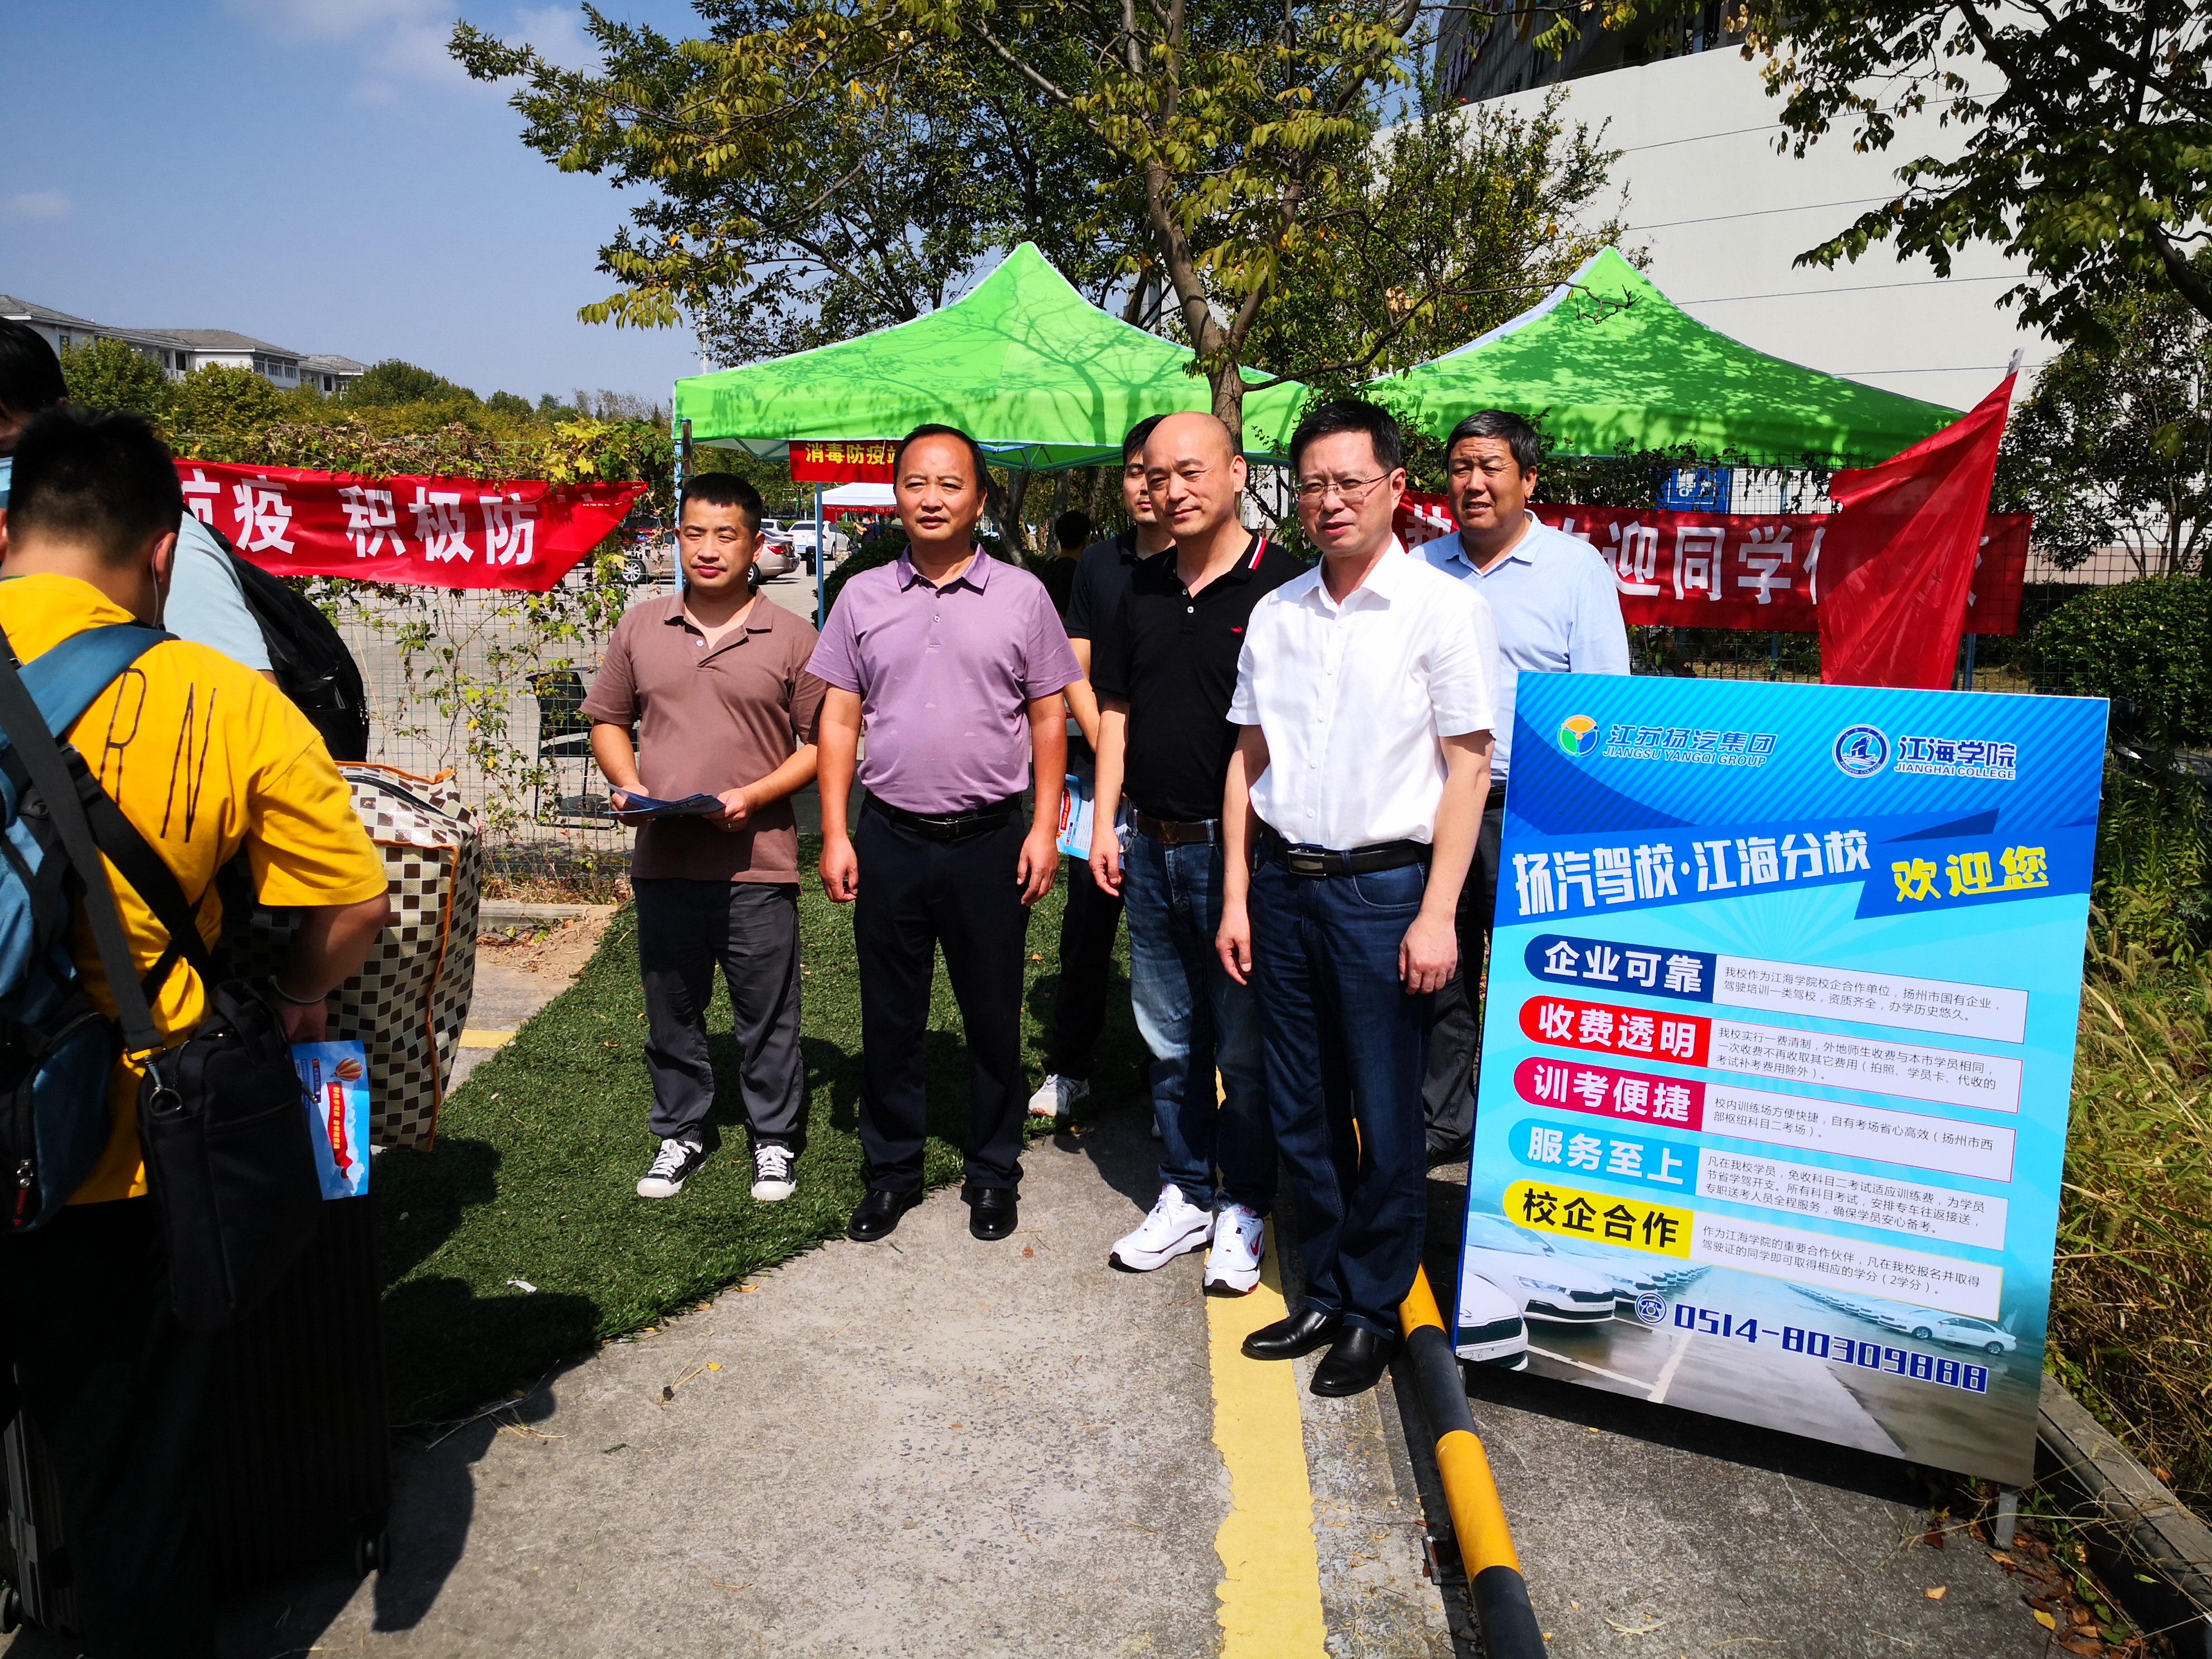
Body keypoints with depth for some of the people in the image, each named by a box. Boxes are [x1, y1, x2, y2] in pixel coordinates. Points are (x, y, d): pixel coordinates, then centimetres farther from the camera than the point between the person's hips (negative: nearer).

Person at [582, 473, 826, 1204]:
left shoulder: (791, 637, -1)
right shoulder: (640, 627, 8)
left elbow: (822, 742, -1)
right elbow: (608, 719, 16)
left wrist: (753, 796, -14)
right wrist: (627, 784, -3)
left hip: (757, 863, -3)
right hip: (662, 860, 3)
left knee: (768, 1014, 7)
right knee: (672, 1010, 15)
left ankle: (775, 1139, 24)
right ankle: (681, 1134, 32)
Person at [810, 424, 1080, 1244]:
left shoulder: (1020, 595, 1)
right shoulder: (863, 597, 5)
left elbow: (1049, 717, 3)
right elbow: (838, 720, 6)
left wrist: (1044, 828, -3)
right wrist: (835, 835, 0)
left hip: (990, 840, -1)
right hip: (890, 838, 2)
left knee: (993, 1017, 9)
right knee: (889, 1018, 11)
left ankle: (993, 1175, 26)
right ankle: (892, 1170, 27)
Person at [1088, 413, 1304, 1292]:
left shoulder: (1282, 583, -9)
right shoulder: (1143, 586, 10)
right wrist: (1103, 823, 7)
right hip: (1151, 849, 6)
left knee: (1246, 1044, 5)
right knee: (1169, 1040, 15)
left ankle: (1242, 1208, 22)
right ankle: (1185, 1195, 30)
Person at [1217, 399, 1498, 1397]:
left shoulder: (1443, 607, -5)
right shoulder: (1275, 613, 9)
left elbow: (1468, 765, -7)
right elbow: (1248, 757, 13)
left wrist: (1437, 913, -13)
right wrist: (1237, 895, 8)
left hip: (1382, 885, -5)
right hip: (1282, 882, 5)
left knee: (1384, 1119, 5)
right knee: (1300, 1110, 14)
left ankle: (1375, 1312, 23)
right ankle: (1324, 1294, 31)